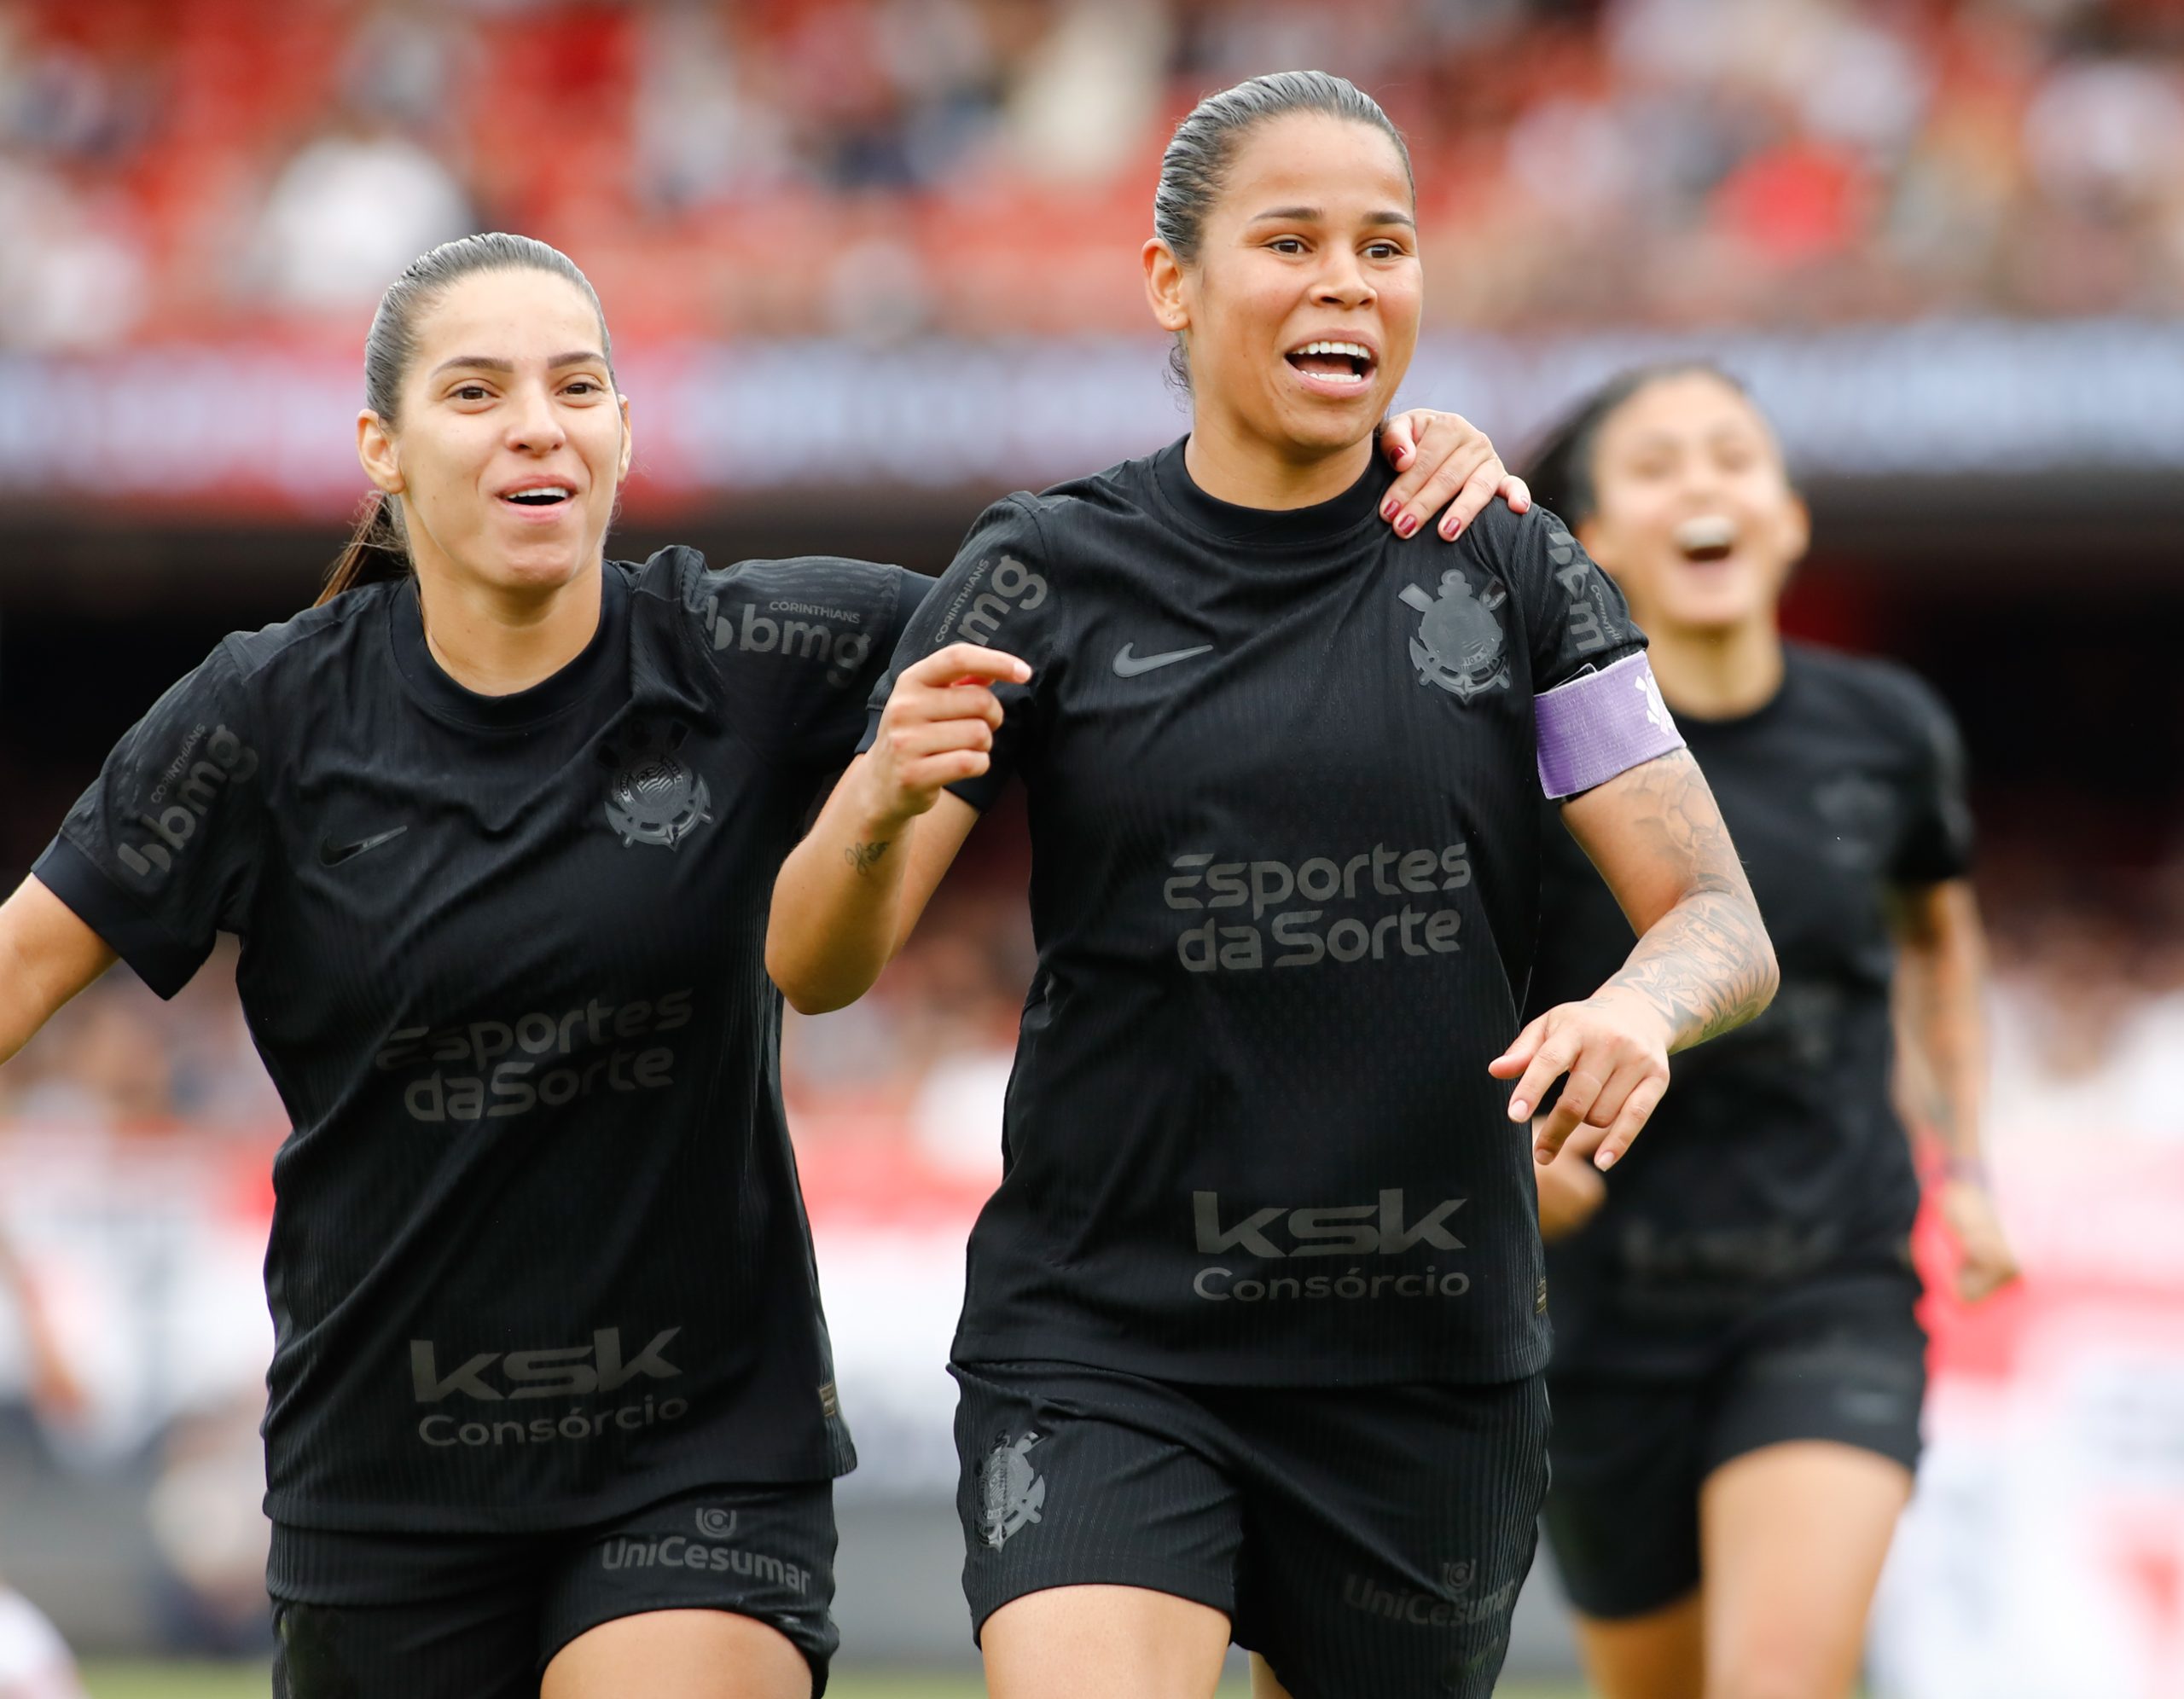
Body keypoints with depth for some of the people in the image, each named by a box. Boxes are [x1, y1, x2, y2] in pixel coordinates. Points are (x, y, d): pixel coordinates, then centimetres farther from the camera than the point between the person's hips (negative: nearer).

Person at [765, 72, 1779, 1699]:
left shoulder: (1516, 573, 4)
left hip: (1433, 1370, 3)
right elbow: (815, 966, -4)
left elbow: (1727, 929, 1)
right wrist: (885, 797, -27)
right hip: (1101, 1357, -3)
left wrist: (1638, 1004, -23)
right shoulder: (1044, 575, -1)